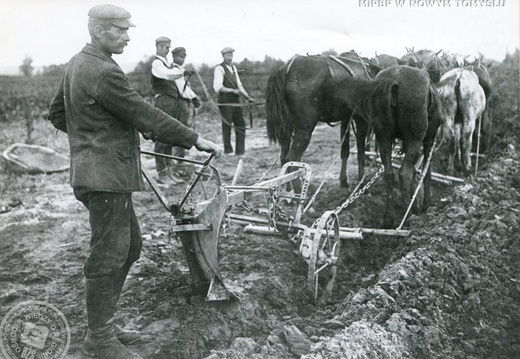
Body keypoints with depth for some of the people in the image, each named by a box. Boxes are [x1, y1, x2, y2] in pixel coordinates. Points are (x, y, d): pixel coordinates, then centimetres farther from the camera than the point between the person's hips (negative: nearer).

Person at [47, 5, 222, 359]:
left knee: (130, 246, 17)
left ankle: (103, 325, 28)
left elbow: (57, 113, 22)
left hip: (96, 170, 10)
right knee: (108, 256, 0)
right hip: (106, 176, -10)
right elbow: (146, 116, -20)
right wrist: (195, 140, -14)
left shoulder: (77, 64, 13)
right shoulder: (104, 72, -19)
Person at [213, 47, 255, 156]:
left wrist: (247, 97, 4)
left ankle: (240, 151, 11)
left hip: (235, 101, 7)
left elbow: (239, 85, 15)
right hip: (225, 102, -7)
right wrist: (233, 90, -19)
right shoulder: (219, 69, -8)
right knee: (227, 126, -2)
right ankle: (228, 151, 8)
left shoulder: (233, 68, 16)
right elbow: (217, 87, -16)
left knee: (241, 124, 5)